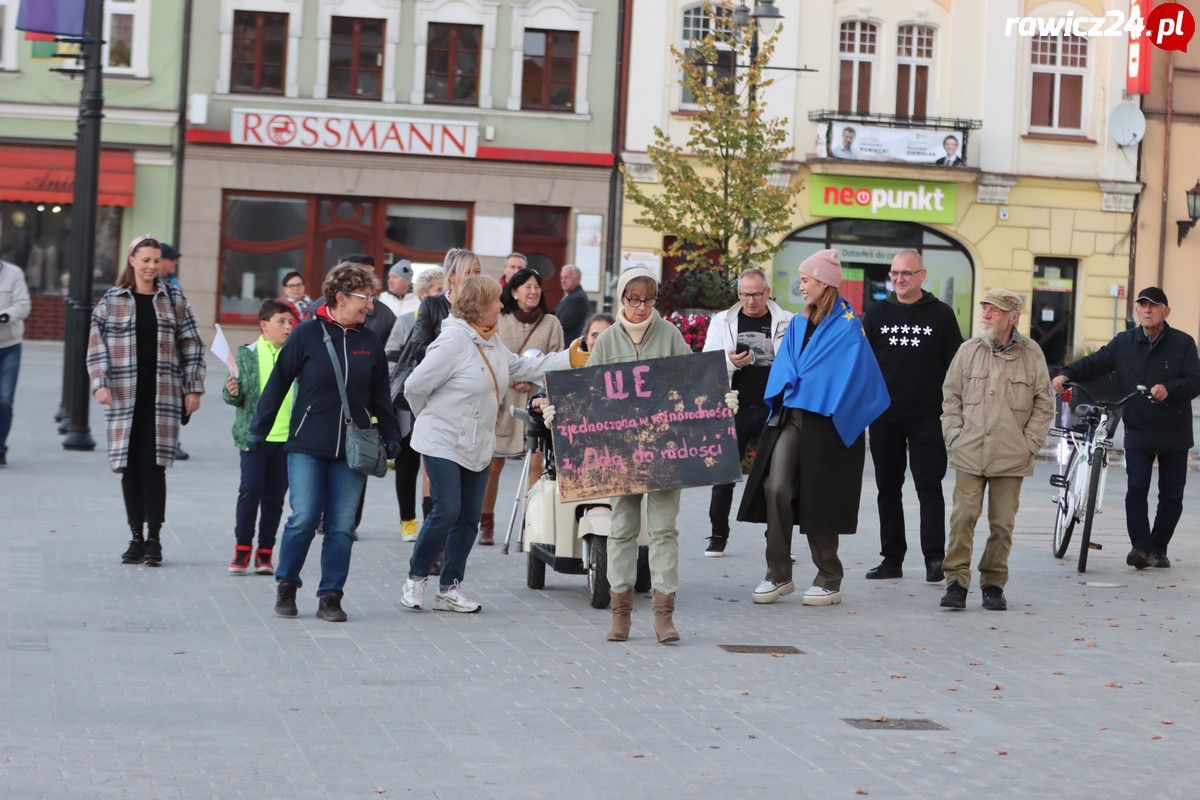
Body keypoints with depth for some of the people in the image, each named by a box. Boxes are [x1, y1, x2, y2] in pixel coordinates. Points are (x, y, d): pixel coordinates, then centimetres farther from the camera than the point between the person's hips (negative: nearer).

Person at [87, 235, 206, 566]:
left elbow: (192, 345, 9)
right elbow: (97, 345, 4)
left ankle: (154, 539, -3)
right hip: (125, 397, 1)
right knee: (130, 467, 3)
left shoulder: (173, 299, 9)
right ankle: (136, 538, 11)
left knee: (153, 465, -7)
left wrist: (193, 389, 4)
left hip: (162, 396, -1)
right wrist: (100, 384, -8)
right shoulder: (112, 301, 7)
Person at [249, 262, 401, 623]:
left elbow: (380, 396, 16)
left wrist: (391, 435, 12)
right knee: (304, 518, -7)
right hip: (307, 447, -3)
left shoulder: (370, 343, 7)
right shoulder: (307, 334, -4)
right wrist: (258, 429, 1)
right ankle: (286, 586, 13)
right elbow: (278, 383, 0)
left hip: (352, 450, 3)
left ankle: (330, 596, 10)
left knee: (341, 526, 2)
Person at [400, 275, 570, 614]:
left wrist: (571, 358, 16)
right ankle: (416, 579, 6)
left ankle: (449, 588, 15)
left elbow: (521, 368, 20)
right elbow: (415, 386, -15)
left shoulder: (492, 341, 8)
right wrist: (431, 418, 3)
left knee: (470, 517, 6)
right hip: (444, 444, -8)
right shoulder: (453, 342, -18)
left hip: (477, 446, 8)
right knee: (447, 511, -12)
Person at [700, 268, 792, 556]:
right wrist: (729, 363, -14)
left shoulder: (786, 322, 4)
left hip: (772, 410, -1)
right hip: (734, 410, 1)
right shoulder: (722, 322, 7)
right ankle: (718, 535, 12)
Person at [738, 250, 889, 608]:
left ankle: (829, 580, 11)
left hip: (826, 423, -6)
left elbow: (849, 378, -11)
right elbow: (783, 369, 12)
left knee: (818, 499, -1)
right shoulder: (798, 324, 15)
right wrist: (789, 388, -8)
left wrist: (804, 390, -10)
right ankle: (778, 575, -1)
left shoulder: (847, 327, -6)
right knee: (775, 488, -7)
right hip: (790, 416, 6)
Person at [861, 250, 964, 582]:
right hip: (884, 418, 3)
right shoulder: (877, 314, 9)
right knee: (888, 488, 7)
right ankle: (892, 559, 13)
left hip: (927, 418, -3)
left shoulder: (941, 315, 2)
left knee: (929, 486, -7)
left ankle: (935, 558, -8)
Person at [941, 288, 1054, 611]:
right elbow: (950, 397, 12)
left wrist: (1029, 443, 0)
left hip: (1011, 458, 0)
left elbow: (1044, 405, 7)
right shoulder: (968, 351, 6)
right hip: (969, 454, 1)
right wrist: (955, 437, 3)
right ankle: (956, 582, -3)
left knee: (1002, 524, 3)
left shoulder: (1031, 354, 2)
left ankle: (993, 584, 15)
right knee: (963, 517, -8)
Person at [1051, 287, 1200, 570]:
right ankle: (1140, 547, -9)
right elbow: (1095, 363, -2)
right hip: (1138, 432, 0)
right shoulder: (1124, 343, 5)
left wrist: (1168, 390, -28)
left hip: (1174, 434, 0)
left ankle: (1158, 549, 18)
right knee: (1136, 489, -11)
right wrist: (1066, 374, -20)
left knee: (1171, 495, 6)